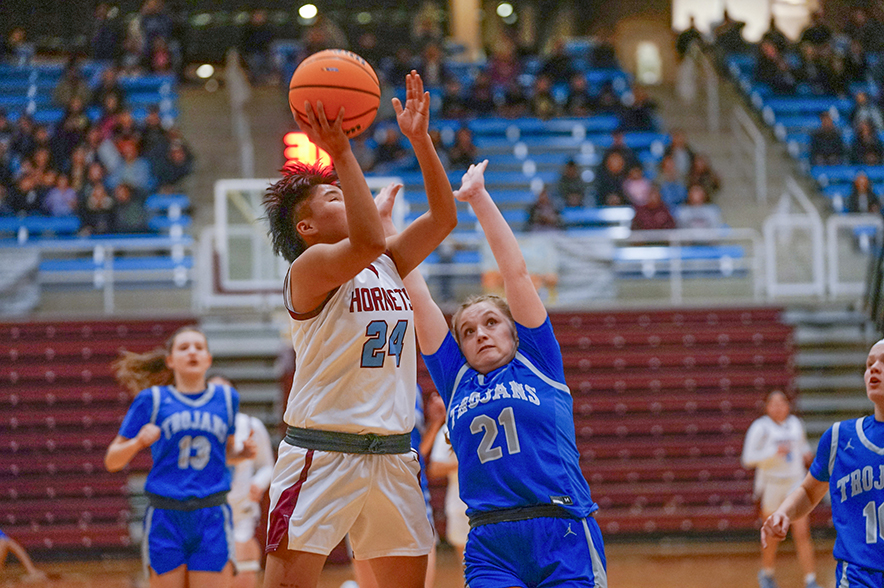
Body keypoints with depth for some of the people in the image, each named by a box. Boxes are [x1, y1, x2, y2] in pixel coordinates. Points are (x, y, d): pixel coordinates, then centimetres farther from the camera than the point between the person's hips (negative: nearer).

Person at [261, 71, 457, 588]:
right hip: (322, 453, -7)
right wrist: (342, 153, -28)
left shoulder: (389, 266, 14)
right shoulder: (310, 267, -9)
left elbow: (444, 216, 9)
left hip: (392, 455, 7)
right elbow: (368, 241, -28)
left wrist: (420, 138, 2)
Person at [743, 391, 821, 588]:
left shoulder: (796, 424, 8)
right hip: (771, 484, -3)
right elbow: (748, 459, -13)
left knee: (802, 533, -9)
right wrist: (774, 451, -23)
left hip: (795, 483, 3)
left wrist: (806, 454, 6)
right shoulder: (760, 427, -8)